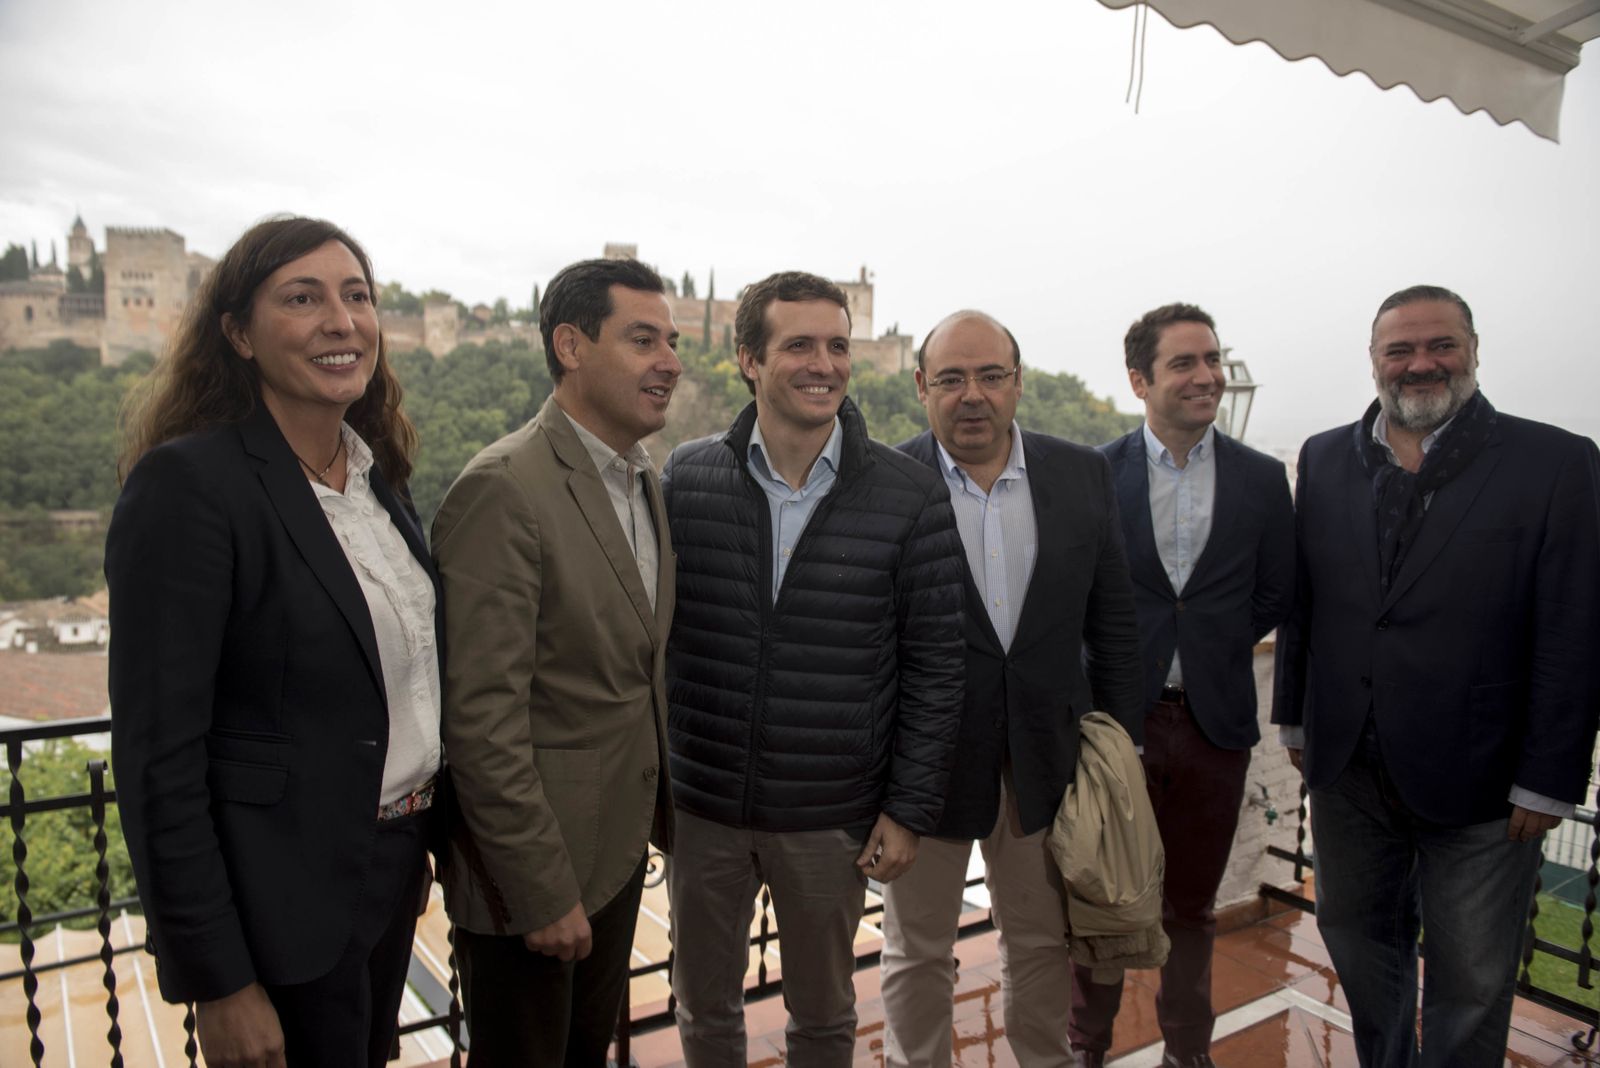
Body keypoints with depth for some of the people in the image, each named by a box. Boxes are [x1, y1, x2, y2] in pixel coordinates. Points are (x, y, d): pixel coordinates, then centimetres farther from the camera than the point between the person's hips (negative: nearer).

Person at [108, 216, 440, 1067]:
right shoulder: (188, 483, -19)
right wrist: (218, 983, -16)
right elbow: (157, 754, -19)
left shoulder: (378, 477, 4)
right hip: (284, 901, -7)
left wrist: (422, 841, 13)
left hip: (394, 869, 7)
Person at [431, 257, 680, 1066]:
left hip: (620, 848, 7)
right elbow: (481, 718, -24)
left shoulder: (645, 483, 5)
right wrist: (543, 891, -19)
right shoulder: (505, 489, -22)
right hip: (531, 874, -7)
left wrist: (660, 812, 12)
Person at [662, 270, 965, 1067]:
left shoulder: (911, 498, -9)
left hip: (832, 819, -1)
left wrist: (909, 810, -6)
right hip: (699, 808, 2)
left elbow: (934, 665, -5)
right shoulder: (686, 479, -5)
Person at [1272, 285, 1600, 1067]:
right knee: (1359, 941, 21)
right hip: (1347, 768, 4)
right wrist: (1295, 719, 9)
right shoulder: (1324, 458, 3)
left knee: (1470, 986, 13)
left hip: (1478, 784, -3)